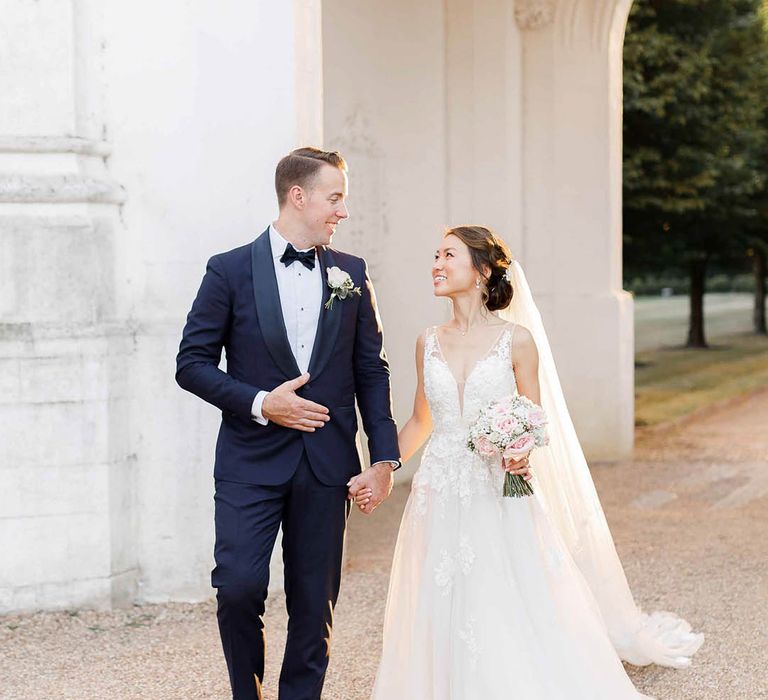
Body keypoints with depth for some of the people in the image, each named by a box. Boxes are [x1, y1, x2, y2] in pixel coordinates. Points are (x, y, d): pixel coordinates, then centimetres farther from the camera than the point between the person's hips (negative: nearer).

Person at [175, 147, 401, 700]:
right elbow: (193, 364, -1)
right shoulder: (231, 270, -1)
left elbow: (371, 371, 10)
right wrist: (259, 403, -13)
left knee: (315, 602, 5)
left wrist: (384, 458, 2)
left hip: (327, 462, 3)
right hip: (251, 460, -2)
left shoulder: (352, 275, 8)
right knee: (239, 586, -11)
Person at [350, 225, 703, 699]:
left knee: (512, 624, -4)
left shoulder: (516, 339, -3)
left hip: (500, 501, -3)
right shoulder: (429, 343, 7)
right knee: (444, 626, 5)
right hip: (441, 500, 3)